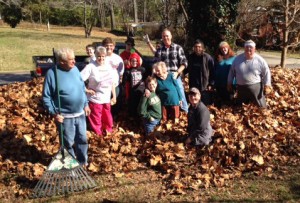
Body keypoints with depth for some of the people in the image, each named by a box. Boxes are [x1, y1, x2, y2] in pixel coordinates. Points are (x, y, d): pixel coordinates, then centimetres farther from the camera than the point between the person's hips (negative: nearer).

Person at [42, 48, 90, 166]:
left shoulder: (75, 69, 1)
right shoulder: (52, 73, -16)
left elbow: (82, 88, 14)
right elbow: (46, 97, -13)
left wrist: (86, 104, 14)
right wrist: (54, 113, -18)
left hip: (80, 114, 5)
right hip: (65, 116, -5)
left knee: (82, 139, 17)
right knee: (68, 143, 10)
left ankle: (83, 162, 36)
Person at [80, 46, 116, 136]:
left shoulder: (108, 67, 3)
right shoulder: (91, 66, -14)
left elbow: (112, 83, 11)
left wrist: (114, 96, 11)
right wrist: (87, 90, -16)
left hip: (106, 99, 5)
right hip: (95, 100, -5)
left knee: (108, 120, 19)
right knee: (96, 121, 7)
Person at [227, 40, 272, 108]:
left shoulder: (259, 60, -5)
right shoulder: (238, 58, 4)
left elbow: (266, 72, -2)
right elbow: (232, 71, 12)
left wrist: (267, 85, -7)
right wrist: (229, 83, 11)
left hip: (255, 87, -3)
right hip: (241, 88, 3)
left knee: (261, 108, 2)